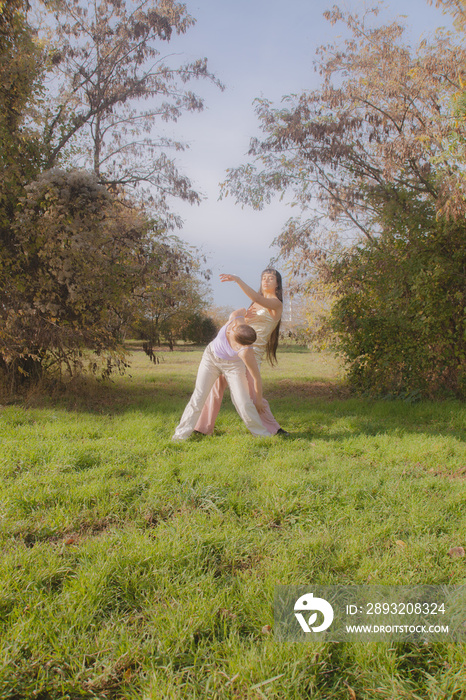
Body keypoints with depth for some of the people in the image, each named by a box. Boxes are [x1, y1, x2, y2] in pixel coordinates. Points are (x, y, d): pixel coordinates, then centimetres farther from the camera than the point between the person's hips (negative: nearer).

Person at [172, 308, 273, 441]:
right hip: (211, 357, 3)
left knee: (243, 402, -12)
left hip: (233, 365, -3)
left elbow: (257, 378, -25)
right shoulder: (236, 317, -32)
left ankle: (262, 434, 9)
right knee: (198, 397, -4)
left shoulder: (245, 352, -38)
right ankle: (181, 435, 1)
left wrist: (258, 401, -11)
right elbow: (243, 310, -6)